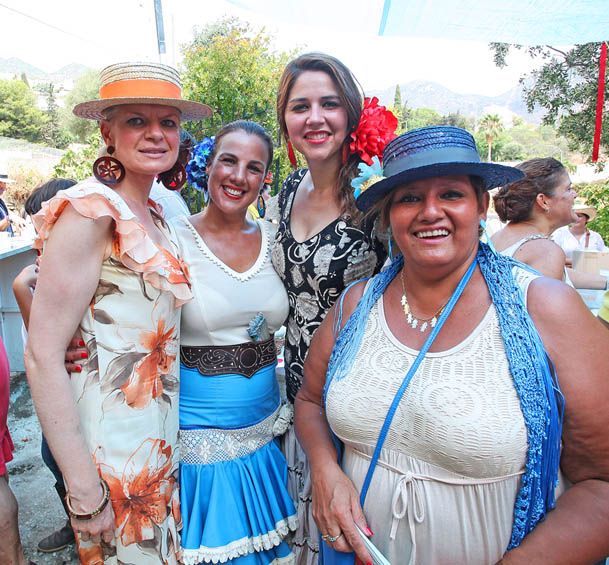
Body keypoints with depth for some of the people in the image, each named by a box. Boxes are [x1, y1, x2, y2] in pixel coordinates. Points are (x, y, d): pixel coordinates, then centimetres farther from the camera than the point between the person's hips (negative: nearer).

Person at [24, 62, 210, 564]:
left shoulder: (154, 217, 7)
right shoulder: (90, 212, -18)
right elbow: (42, 356, -20)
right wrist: (84, 491, -19)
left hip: (160, 440, 8)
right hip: (115, 446, -7)